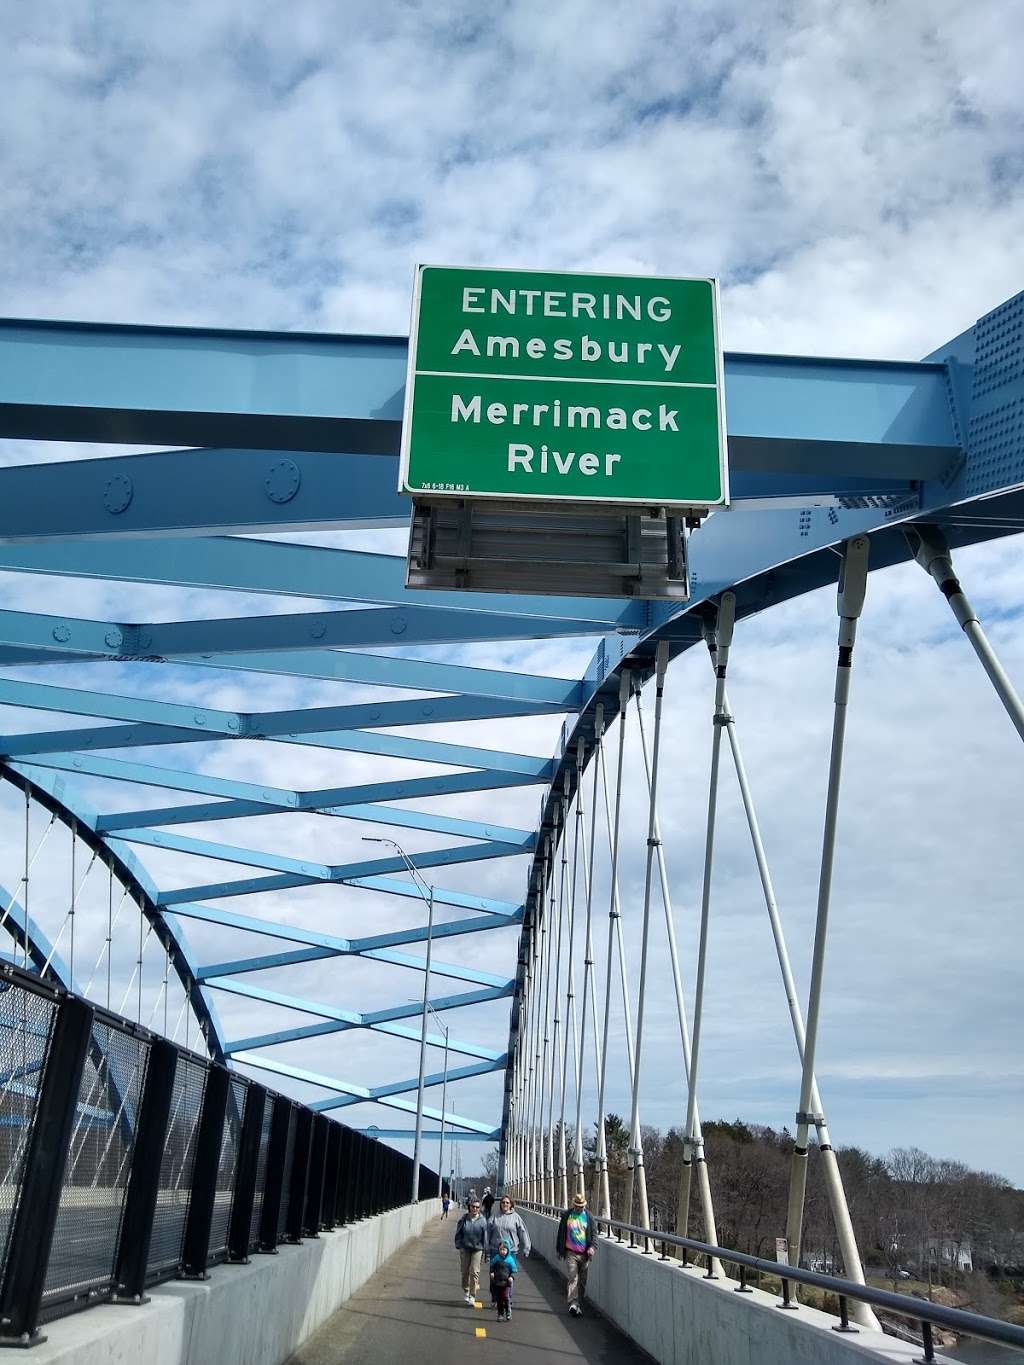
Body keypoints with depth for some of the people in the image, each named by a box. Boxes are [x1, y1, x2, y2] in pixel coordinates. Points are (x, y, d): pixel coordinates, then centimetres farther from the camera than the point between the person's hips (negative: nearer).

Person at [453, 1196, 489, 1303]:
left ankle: (472, 1296, 2)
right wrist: (458, 1246, -2)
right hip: (465, 1248, 2)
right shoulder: (464, 1219, -4)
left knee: (474, 1272, -7)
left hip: (477, 1249, -2)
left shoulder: (482, 1220, -6)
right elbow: (458, 1233, 3)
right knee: (465, 1272, 12)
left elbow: (485, 1237, 0)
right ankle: (465, 1291, 34)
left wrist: (484, 1251, 0)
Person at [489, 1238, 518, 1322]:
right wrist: (491, 1273, -4)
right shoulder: (496, 1258, 0)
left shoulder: (510, 1259, -7)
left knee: (506, 1297, -12)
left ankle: (508, 1313, 2)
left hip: (506, 1282, -3)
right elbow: (491, 1266, 13)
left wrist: (512, 1277, -16)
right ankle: (500, 1314, 22)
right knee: (499, 1299, 9)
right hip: (497, 1281, 3)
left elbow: (514, 1270, -2)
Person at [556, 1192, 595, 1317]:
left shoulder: (588, 1217, 4)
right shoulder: (566, 1216, 1)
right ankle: (573, 1304, -15)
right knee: (573, 1279, -12)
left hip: (584, 1254, 2)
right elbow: (560, 1233, 9)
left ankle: (580, 1305, 18)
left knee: (582, 1281, 6)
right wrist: (558, 1250, 10)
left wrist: (592, 1246, -8)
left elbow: (593, 1234, 8)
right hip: (571, 1253, -2)